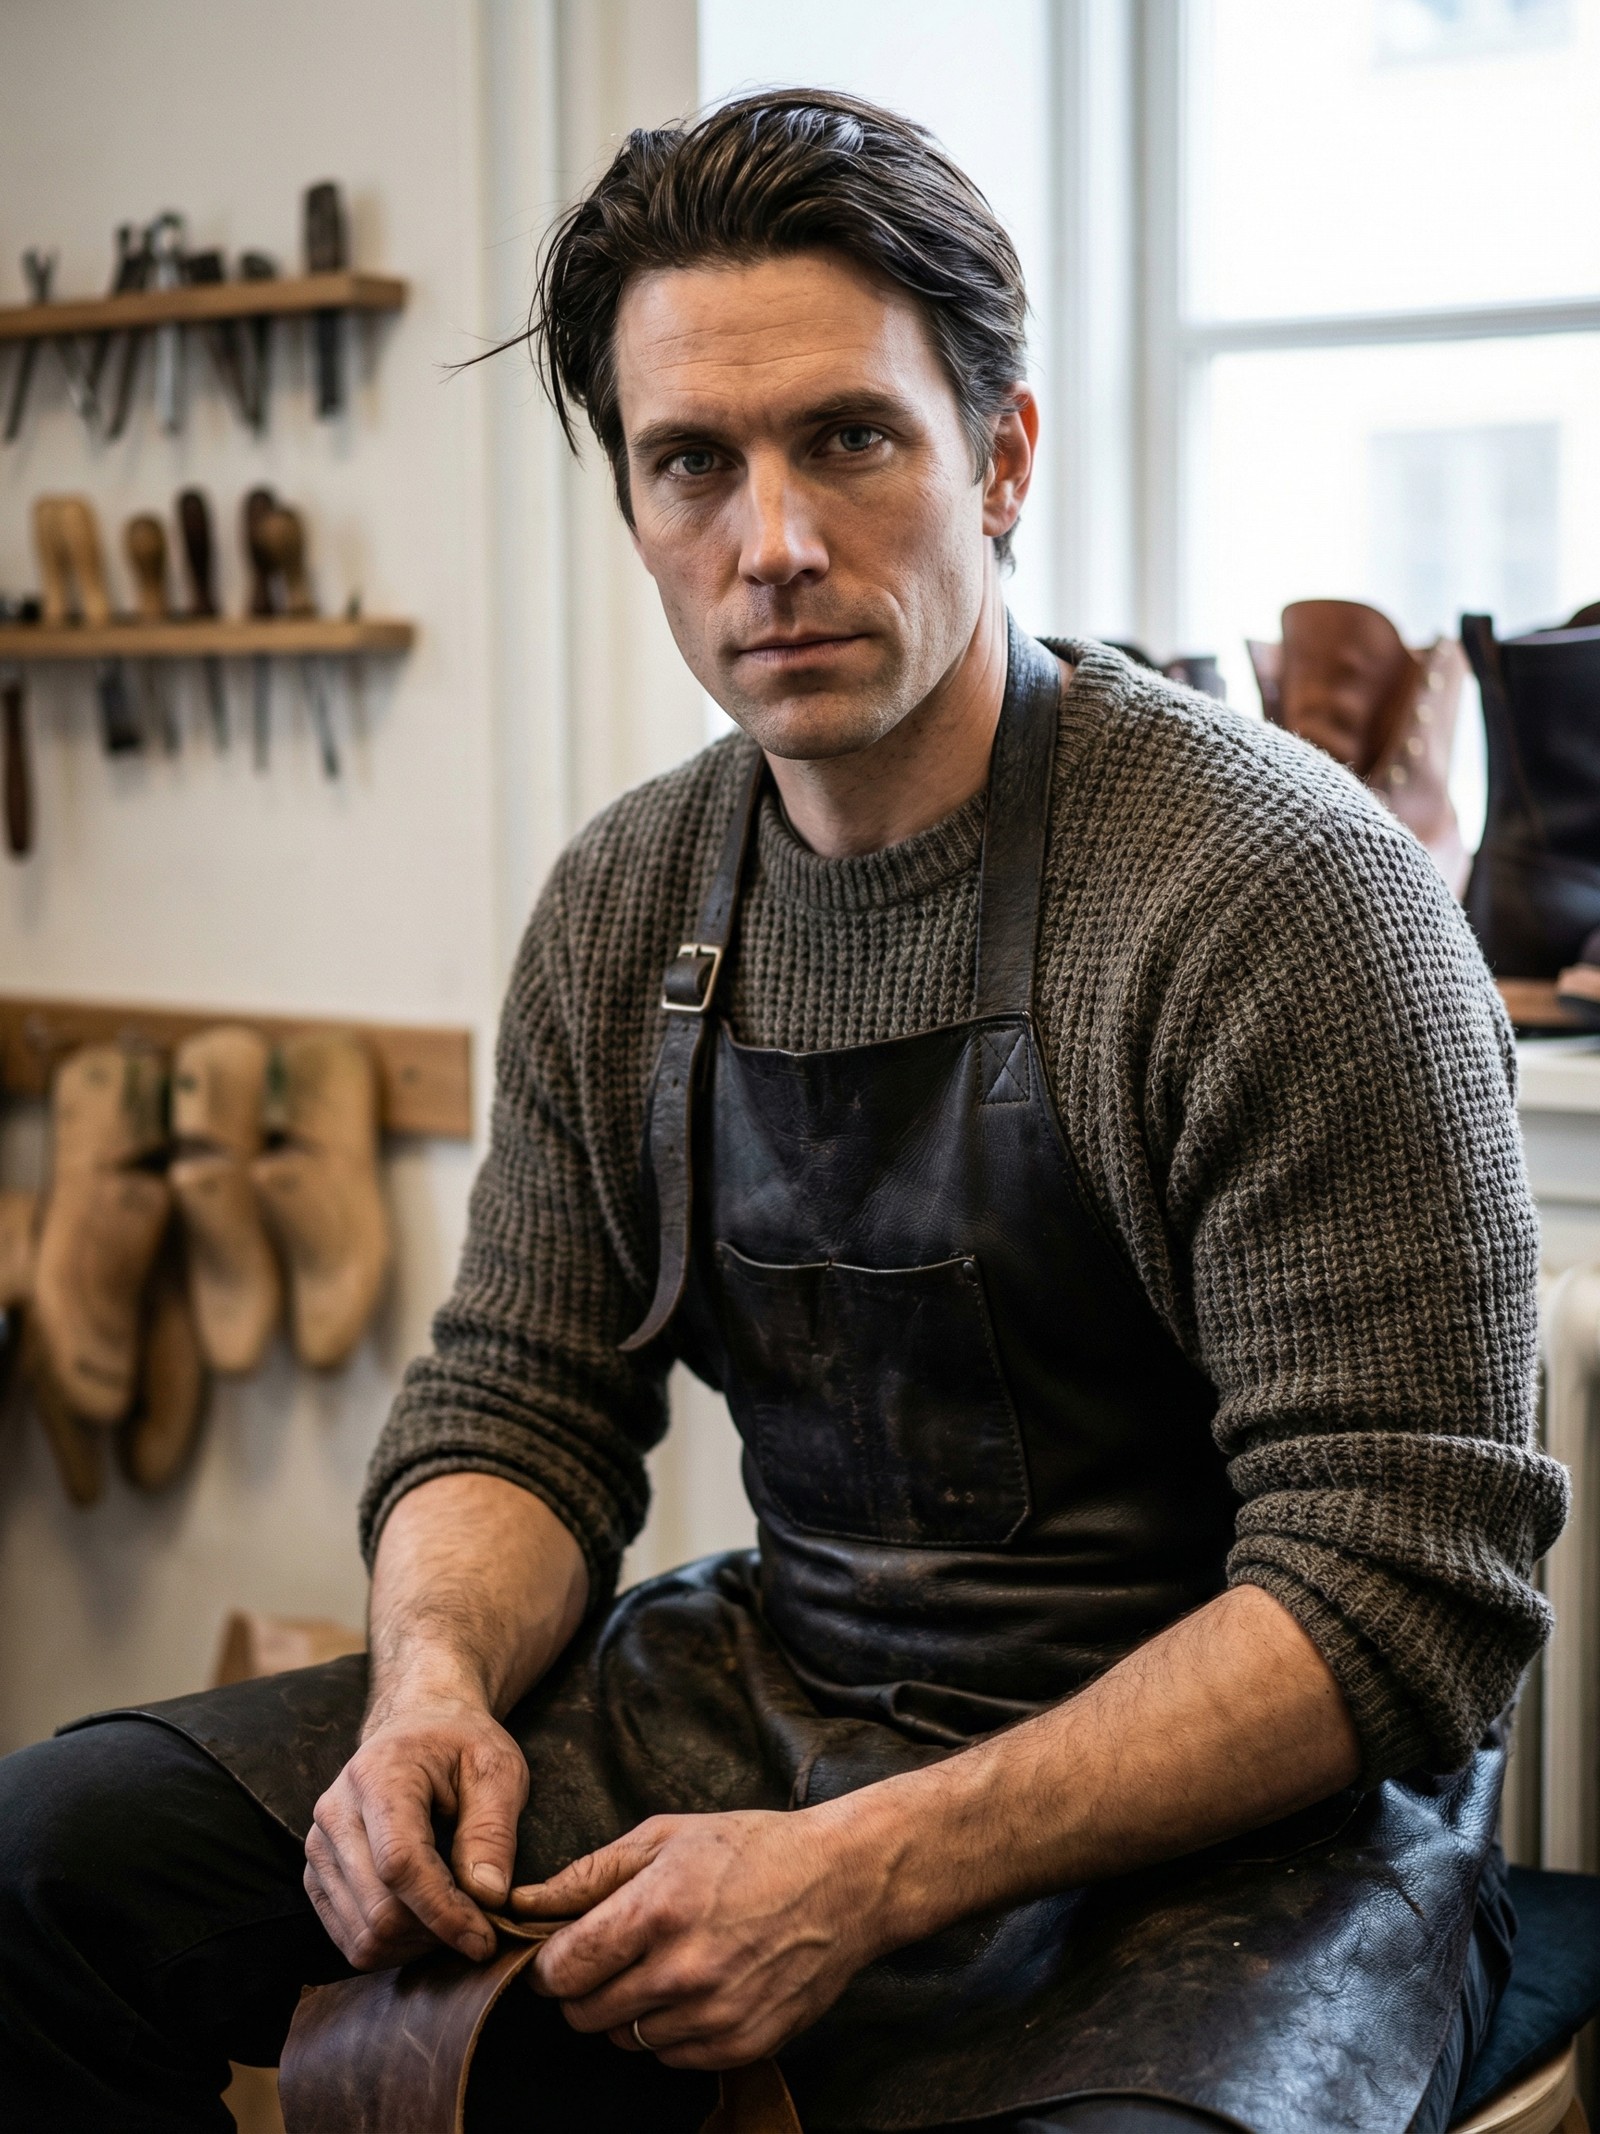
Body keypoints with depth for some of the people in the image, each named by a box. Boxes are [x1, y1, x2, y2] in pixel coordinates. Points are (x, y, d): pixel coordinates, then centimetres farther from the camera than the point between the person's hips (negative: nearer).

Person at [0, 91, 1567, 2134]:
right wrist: (438, 1681, -13)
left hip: (1232, 1816, -5)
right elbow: (515, 1404, 10)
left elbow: (1402, 1596, -19)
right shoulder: (624, 904, 4)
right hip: (772, 1691, 6)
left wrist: (872, 1876, -26)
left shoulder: (1287, 895, -17)